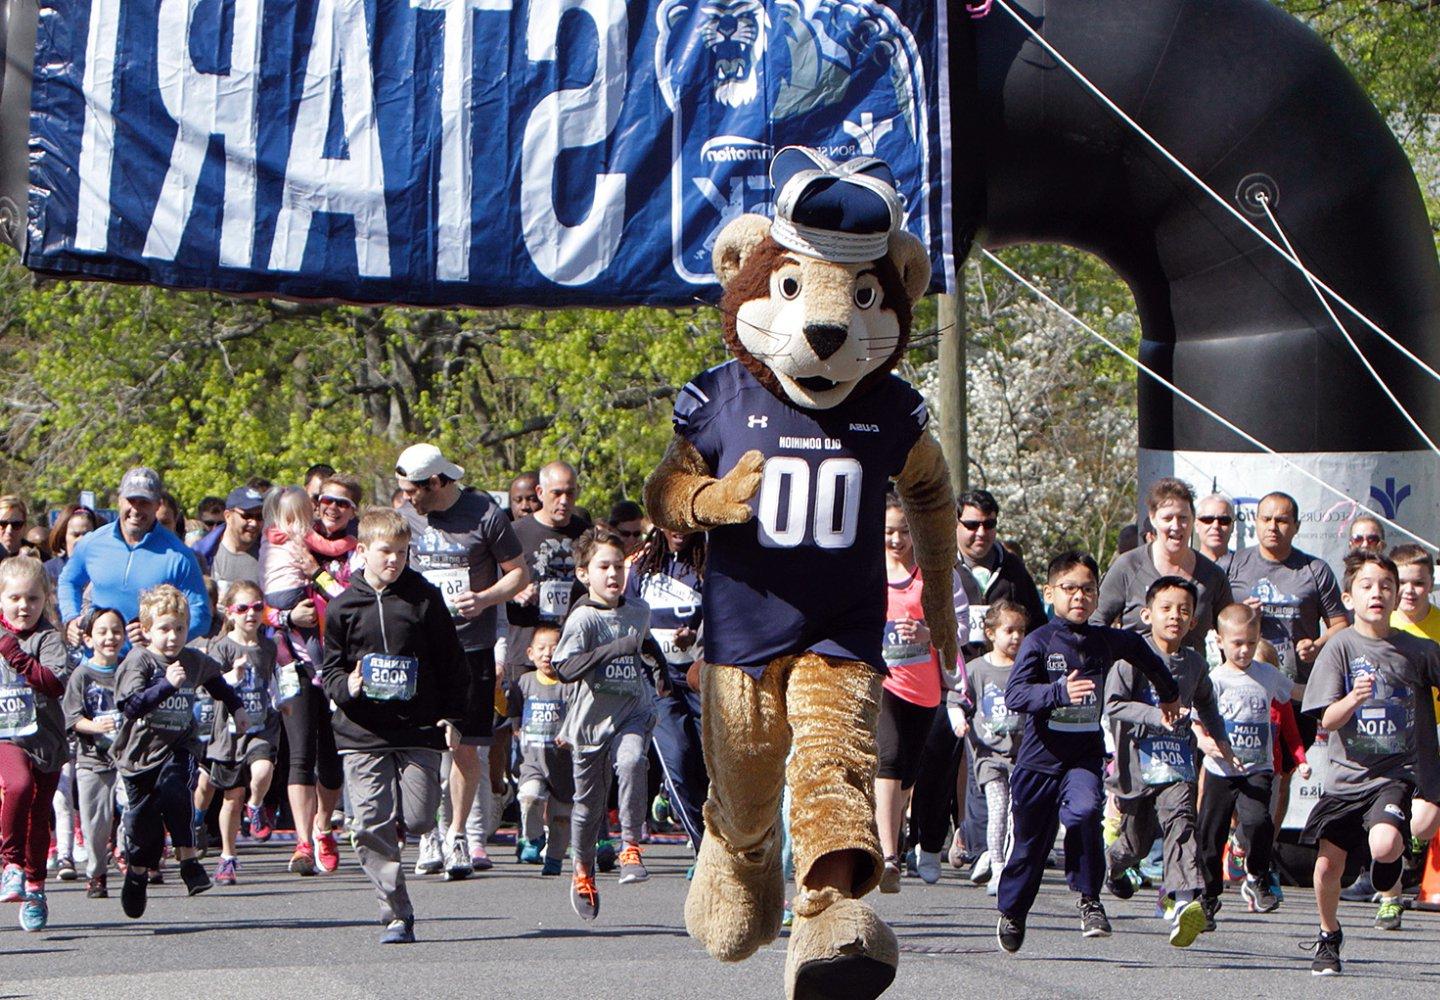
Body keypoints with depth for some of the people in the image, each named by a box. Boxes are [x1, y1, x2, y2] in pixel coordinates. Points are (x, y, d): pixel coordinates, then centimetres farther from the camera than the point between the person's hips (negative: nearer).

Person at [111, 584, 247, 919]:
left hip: (178, 746, 2)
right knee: (142, 818, 5)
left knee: (173, 791, -29)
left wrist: (236, 707, 33)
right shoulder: (138, 662, -13)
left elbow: (215, 679, 29)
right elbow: (131, 704, -28)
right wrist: (167, 684, -36)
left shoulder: (194, 661, 4)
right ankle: (137, 874, 31)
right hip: (140, 751, -2)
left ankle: (188, 859, -21)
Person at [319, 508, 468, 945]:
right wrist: (346, 687, -12)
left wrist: (450, 717, 3)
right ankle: (397, 913, -1)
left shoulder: (424, 599, 4)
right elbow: (330, 667, 10)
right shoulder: (344, 606, 4)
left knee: (419, 820, -7)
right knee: (372, 827, -7)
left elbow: (450, 662, 9)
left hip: (419, 728, 0)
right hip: (363, 733, 0)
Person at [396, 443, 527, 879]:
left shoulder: (484, 514, -4)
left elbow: (518, 573, 3)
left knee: (466, 746, 0)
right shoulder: (405, 516, 8)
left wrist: (485, 599, -14)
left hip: (471, 644, -2)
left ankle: (457, 834, 14)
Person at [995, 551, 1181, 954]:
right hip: (1040, 754, -2)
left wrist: (1169, 693, 43)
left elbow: (1139, 649, 28)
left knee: (1084, 811, -29)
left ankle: (1090, 898, -14)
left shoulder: (1106, 641, 4)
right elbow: (1015, 694, -21)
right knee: (1030, 840, 9)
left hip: (1084, 756, 2)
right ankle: (1011, 911, 35)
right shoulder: (1039, 642, -8)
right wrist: (1059, 692, -38)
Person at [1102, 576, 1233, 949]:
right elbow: (1113, 705, -16)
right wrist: (1157, 716, -26)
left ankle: (1185, 898, -38)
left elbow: (1205, 704, 30)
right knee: (1136, 841, 13)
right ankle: (1115, 862, 51)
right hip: (1138, 763, -2)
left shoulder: (1195, 664, 9)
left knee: (1180, 821, -23)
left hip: (1178, 763, 2)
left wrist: (1218, 737, 18)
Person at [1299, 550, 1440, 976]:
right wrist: (1353, 699, -27)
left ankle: (1391, 863, 12)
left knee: (1384, 844, -26)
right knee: (1328, 862, 5)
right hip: (1348, 773, 1)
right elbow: (1327, 720, -7)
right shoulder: (1340, 647, -3)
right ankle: (1328, 938, 32)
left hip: (1399, 772, -1)